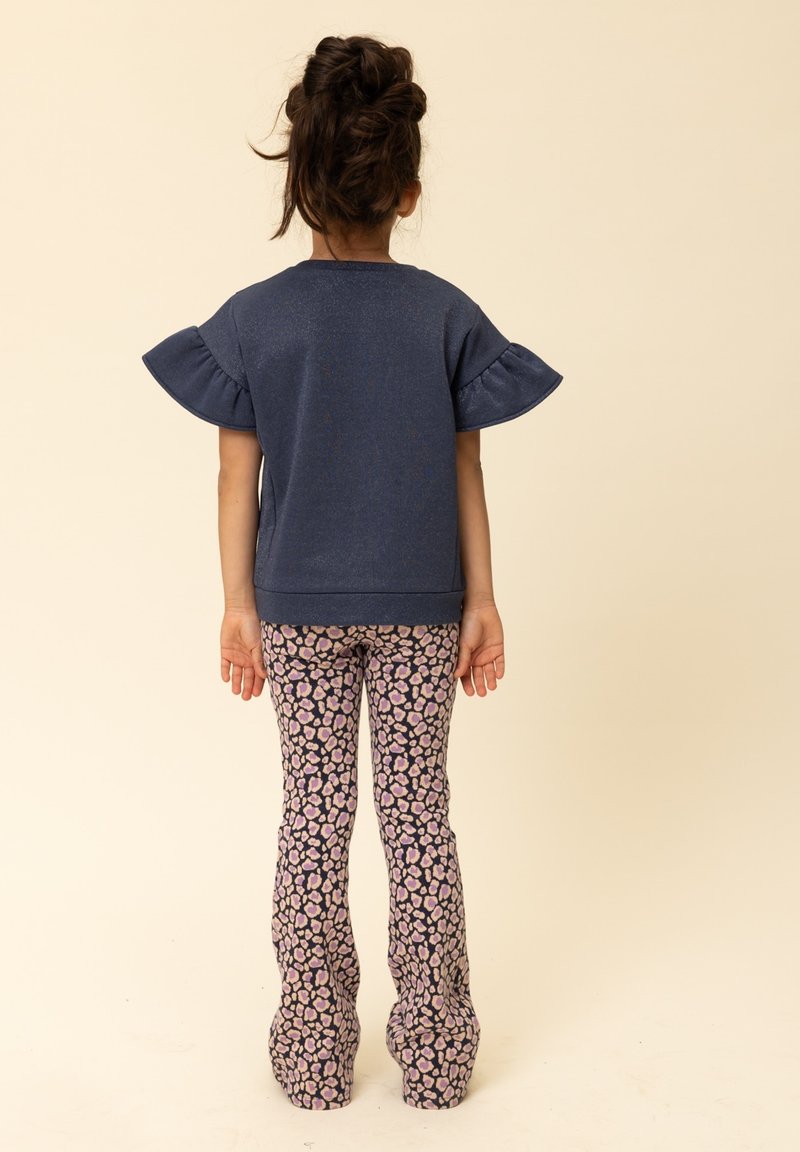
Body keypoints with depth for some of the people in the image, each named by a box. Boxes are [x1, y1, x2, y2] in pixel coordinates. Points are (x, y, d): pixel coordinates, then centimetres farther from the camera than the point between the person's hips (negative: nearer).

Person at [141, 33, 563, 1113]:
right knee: (419, 814, 10)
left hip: (299, 608, 0)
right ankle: (435, 1053, 23)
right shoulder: (447, 314, -4)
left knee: (314, 815, 11)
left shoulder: (253, 319, -5)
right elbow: (464, 470, -3)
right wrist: (481, 599, 4)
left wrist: (239, 605, 4)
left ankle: (316, 1054, 23)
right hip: (421, 608, 0)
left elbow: (239, 478, -3)